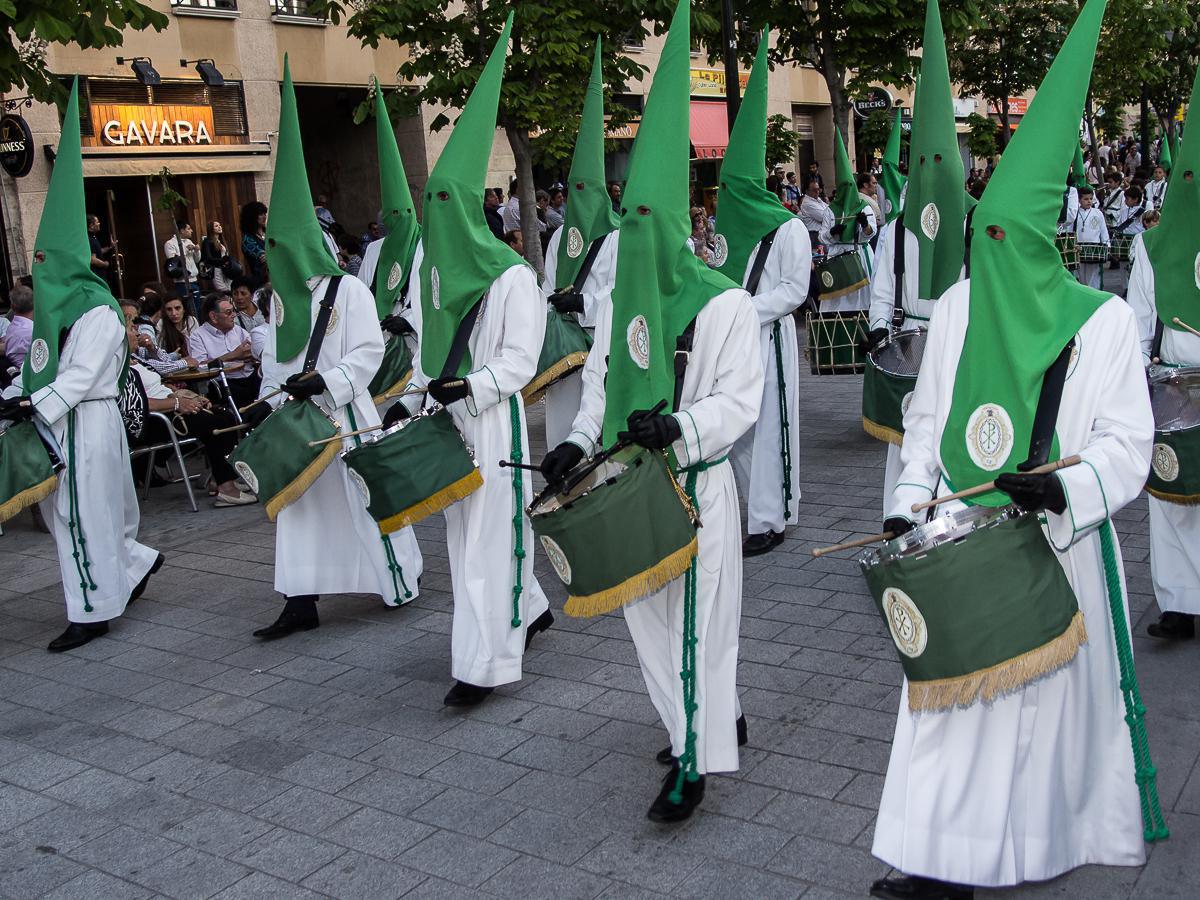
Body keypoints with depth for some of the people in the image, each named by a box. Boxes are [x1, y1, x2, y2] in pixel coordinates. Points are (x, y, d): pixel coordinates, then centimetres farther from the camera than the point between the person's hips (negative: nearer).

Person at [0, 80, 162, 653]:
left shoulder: (98, 312, -15)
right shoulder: (56, 308, 13)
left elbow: (81, 375, -21)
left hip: (87, 424, -9)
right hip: (55, 423, 9)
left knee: (83, 514, -2)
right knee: (64, 511, 14)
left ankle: (93, 611, 9)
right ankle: (137, 563, 31)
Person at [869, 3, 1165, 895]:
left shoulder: (1103, 319, -5)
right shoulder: (956, 309, 4)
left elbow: (1127, 441, -7)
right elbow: (926, 419, 11)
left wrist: (1063, 487, -25)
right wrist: (911, 502, 0)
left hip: (1057, 545, -2)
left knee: (1052, 692, 10)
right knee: (956, 691, 4)